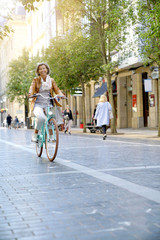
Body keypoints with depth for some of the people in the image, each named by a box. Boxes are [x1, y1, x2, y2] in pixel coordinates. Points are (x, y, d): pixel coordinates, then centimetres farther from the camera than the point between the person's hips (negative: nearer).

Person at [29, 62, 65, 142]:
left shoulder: (51, 80, 11)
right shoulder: (36, 80, 4)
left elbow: (57, 89, 4)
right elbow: (32, 88, -10)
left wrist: (61, 94, -18)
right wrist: (30, 93, -33)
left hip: (48, 104, 3)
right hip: (38, 104, -3)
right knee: (41, 117, -32)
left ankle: (51, 135, 3)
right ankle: (35, 134, -7)